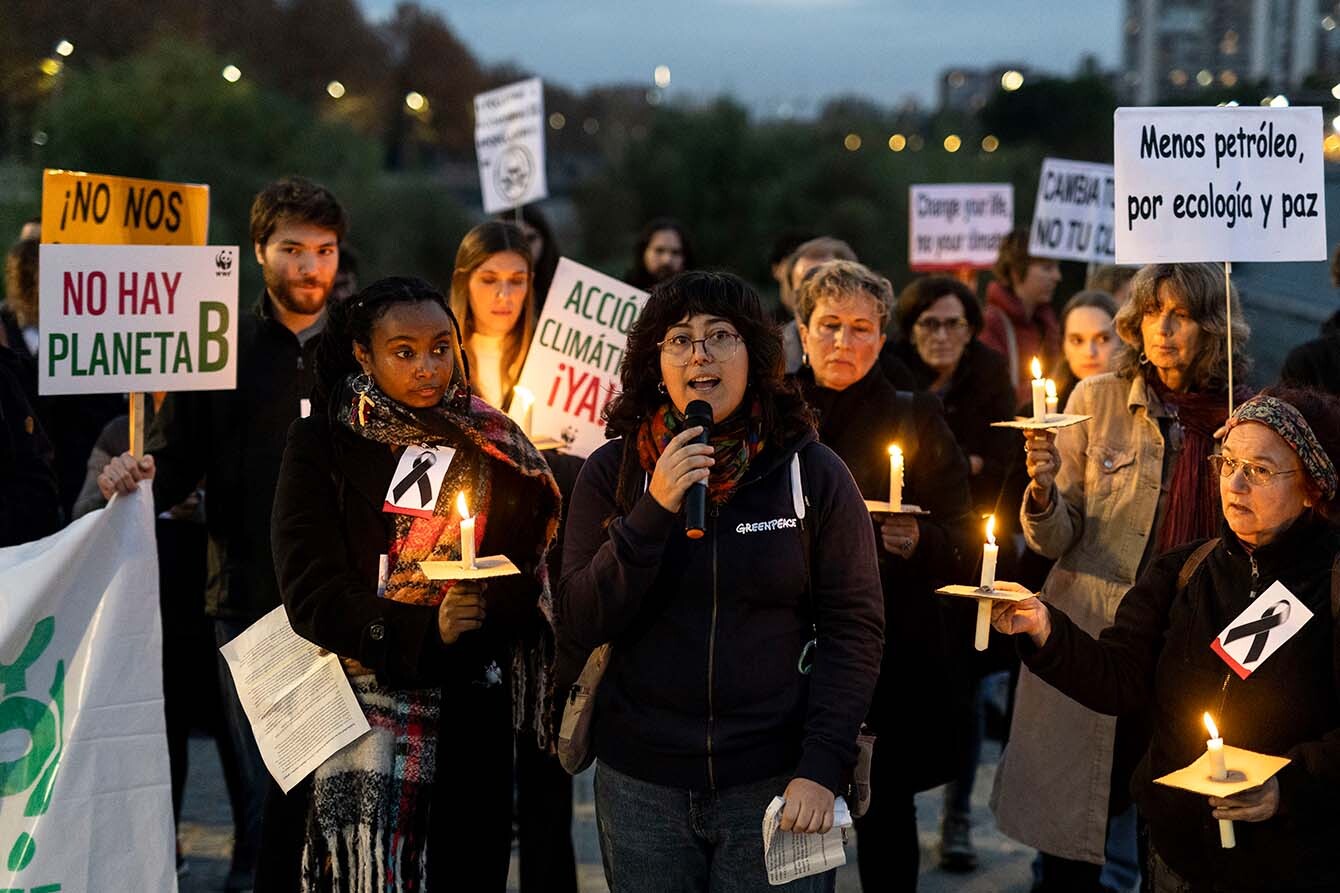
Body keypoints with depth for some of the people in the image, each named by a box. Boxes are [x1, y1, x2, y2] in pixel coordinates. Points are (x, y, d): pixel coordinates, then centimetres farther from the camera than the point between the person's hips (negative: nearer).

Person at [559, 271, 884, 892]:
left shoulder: (814, 472, -3)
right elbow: (579, 624, -6)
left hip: (775, 781, -1)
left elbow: (854, 627, -4)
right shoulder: (612, 472, 0)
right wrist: (654, 510, -17)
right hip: (640, 780, 1)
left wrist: (821, 768, -13)